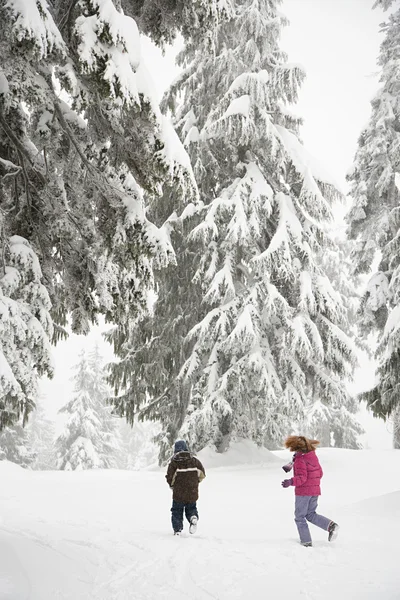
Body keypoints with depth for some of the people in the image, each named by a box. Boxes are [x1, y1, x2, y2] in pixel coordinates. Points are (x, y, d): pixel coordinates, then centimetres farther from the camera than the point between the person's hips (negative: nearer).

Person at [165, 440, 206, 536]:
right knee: (191, 508, 20)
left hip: (179, 493, -2)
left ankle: (177, 530, 9)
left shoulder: (174, 462, -11)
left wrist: (172, 485, 10)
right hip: (192, 493, 2)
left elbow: (169, 477, -12)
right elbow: (202, 474, 4)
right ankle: (193, 517, -10)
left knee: (177, 511, 15)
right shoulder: (194, 460, -1)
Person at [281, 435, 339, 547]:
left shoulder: (300, 460, -16)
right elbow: (320, 473, 16)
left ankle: (306, 541, 5)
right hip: (315, 490, 8)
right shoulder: (314, 457, 8)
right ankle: (331, 525, 0)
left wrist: (291, 481, -38)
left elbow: (302, 478, -24)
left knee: (299, 517, 7)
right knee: (311, 515, 19)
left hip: (303, 492, -8)